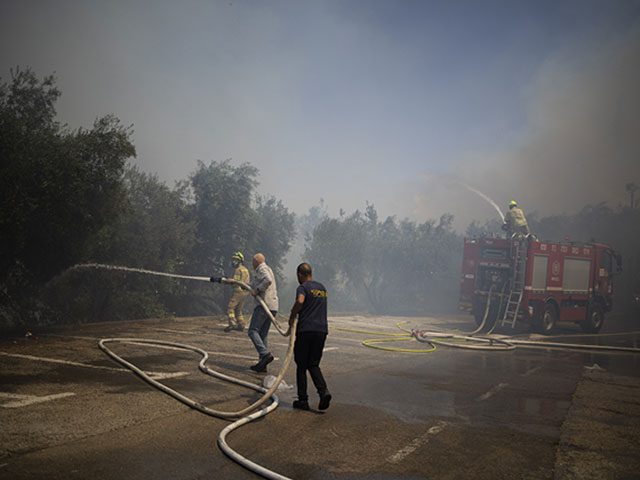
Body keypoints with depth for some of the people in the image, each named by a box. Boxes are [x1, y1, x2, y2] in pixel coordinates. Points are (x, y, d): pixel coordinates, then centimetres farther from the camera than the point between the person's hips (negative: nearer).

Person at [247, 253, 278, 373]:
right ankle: (262, 364, 6)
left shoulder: (262, 269, -4)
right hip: (273, 306, 9)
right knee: (263, 334, 9)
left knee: (253, 331, -8)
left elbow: (268, 280, -26)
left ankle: (265, 354, -22)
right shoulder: (268, 269, 26)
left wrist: (257, 290, -16)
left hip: (264, 305, -9)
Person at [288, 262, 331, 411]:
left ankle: (302, 400, 9)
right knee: (313, 365, 13)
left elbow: (300, 301, -26)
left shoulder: (303, 287, -5)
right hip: (322, 330, 6)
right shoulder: (322, 287, 18)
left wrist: (292, 315, -11)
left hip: (306, 330, -6)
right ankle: (323, 391, -8)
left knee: (301, 366, 6)